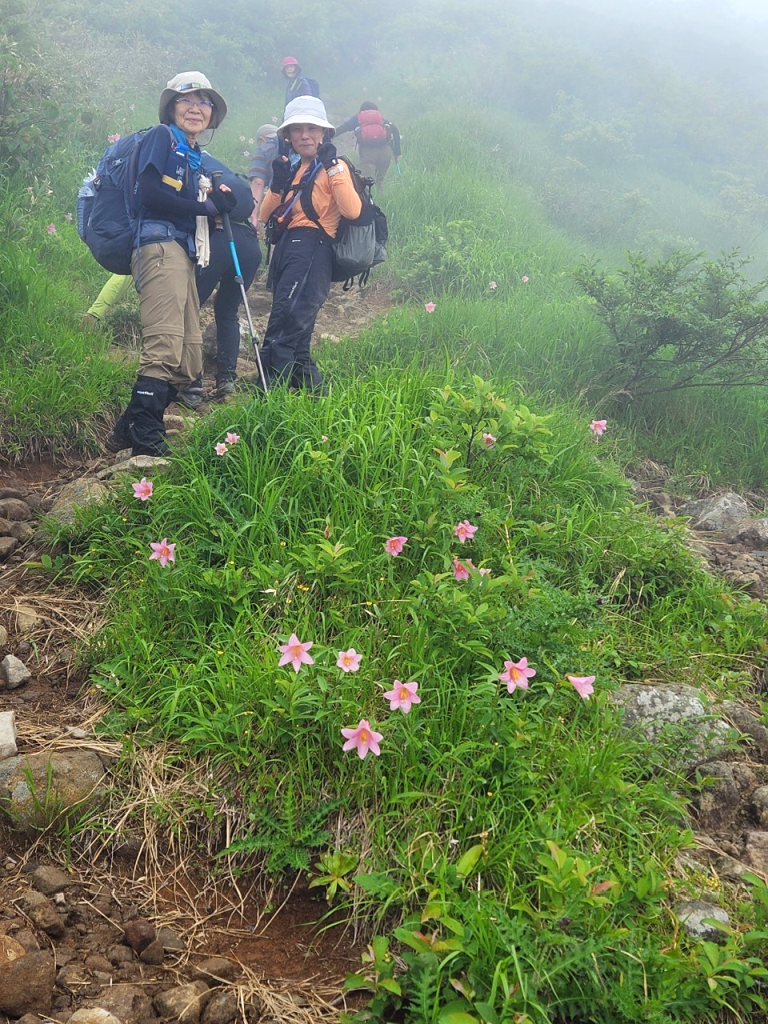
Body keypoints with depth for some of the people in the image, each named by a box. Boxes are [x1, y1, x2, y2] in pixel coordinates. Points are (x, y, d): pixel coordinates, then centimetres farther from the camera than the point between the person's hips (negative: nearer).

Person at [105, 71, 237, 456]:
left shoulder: (194, 157, 29)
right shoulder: (162, 136, 6)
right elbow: (149, 193, -9)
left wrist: (220, 201, 3)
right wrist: (206, 204, -3)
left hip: (183, 256, 9)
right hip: (160, 247, -9)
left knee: (189, 362, 3)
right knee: (165, 348, -21)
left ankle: (127, 431, 8)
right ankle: (147, 444, -24)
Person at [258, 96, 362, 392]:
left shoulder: (333, 166, 2)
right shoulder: (294, 170, 23)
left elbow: (352, 210, -18)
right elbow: (265, 216, 14)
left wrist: (333, 166, -17)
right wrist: (277, 184, 0)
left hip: (312, 250, -9)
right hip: (288, 249, 9)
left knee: (283, 328, -21)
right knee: (295, 336, 10)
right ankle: (312, 388, 19)